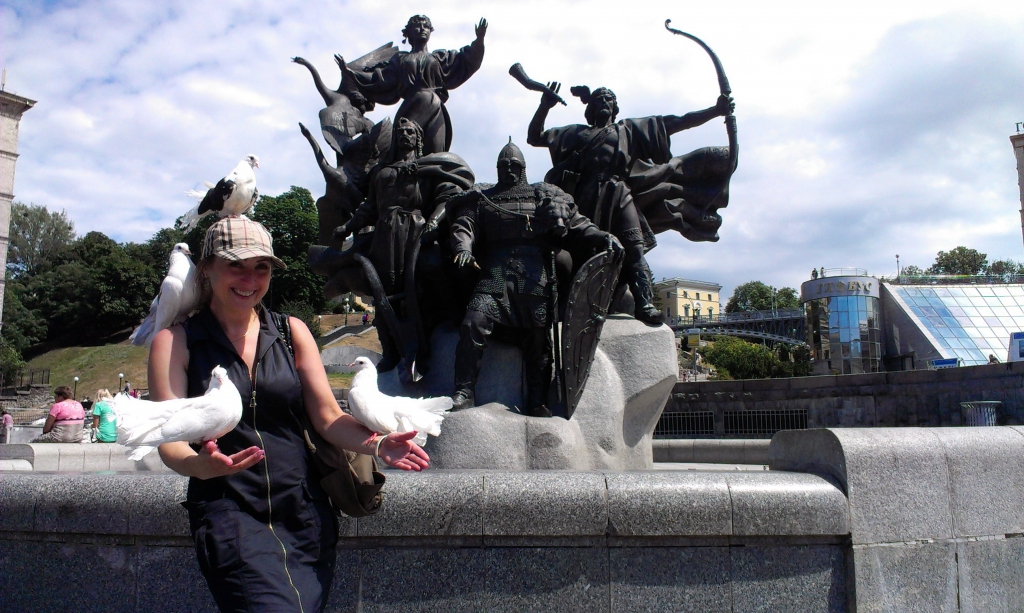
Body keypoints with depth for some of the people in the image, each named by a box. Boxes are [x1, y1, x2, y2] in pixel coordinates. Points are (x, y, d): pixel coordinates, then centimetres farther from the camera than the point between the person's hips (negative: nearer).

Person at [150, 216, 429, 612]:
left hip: (304, 512, 4)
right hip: (230, 514, -3)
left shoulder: (292, 332, 11)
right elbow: (169, 441, -4)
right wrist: (202, 464, -27)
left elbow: (328, 416, 6)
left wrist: (376, 445, -14)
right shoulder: (175, 341, 4)